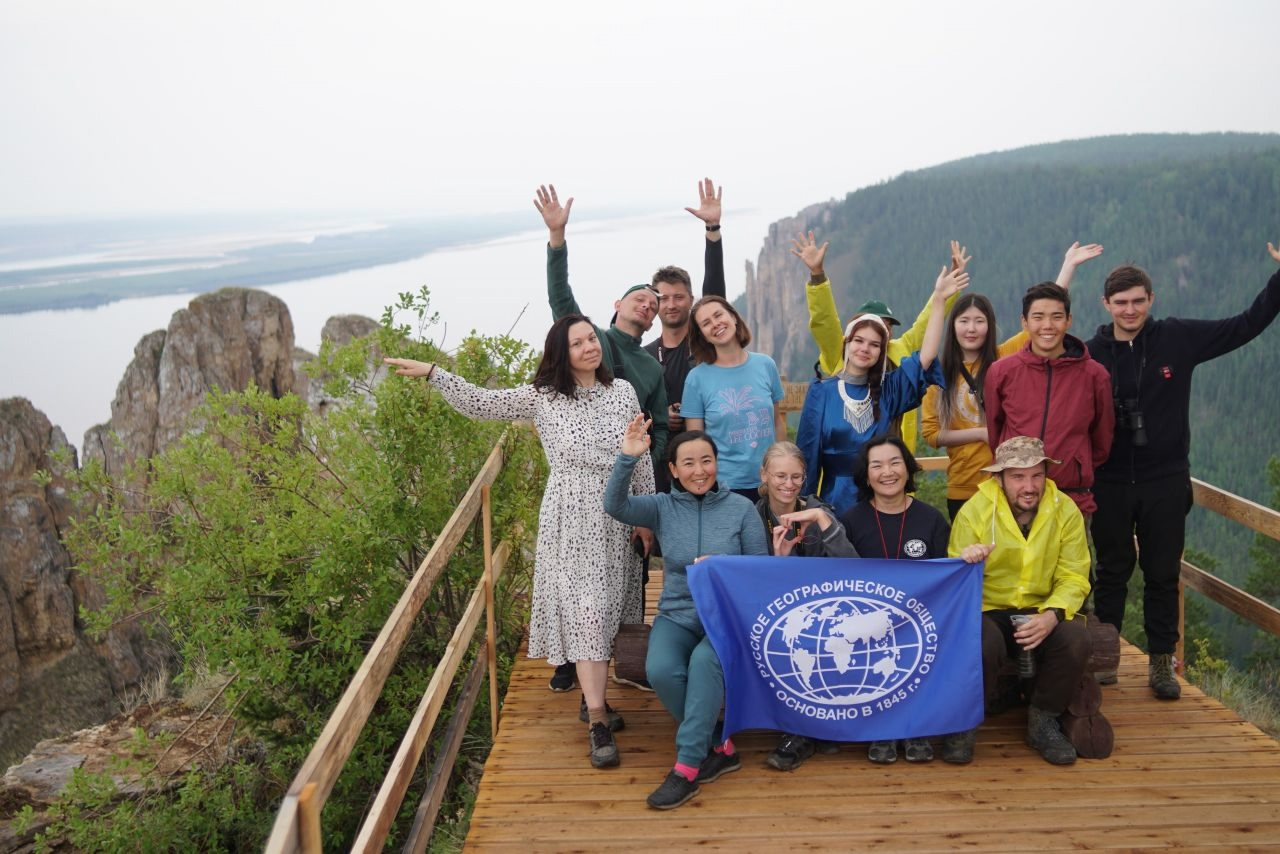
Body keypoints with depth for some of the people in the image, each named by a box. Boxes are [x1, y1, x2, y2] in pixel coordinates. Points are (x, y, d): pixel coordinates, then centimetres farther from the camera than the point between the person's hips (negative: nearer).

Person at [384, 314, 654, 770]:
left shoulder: (623, 391, 4)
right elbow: (479, 403, -4)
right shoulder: (542, 398, -3)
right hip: (572, 522, -3)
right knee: (586, 613, -8)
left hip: (618, 520, 4)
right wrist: (432, 373, -14)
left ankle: (592, 697, 29)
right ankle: (597, 722, -4)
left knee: (608, 612, 11)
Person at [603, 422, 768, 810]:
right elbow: (615, 506, -14)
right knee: (661, 669, -29)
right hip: (677, 616, 2)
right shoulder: (662, 507, 4)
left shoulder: (741, 508, 2)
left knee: (704, 661, -34)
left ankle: (688, 766, -24)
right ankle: (720, 748, -8)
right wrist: (627, 459, -27)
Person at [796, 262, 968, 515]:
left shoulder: (888, 390, 4)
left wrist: (939, 298, -11)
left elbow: (926, 356, -6)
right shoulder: (822, 392, -2)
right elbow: (808, 452, 0)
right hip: (836, 503, -2)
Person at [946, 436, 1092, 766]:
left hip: (1042, 612, 3)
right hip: (987, 610, -3)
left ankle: (1043, 721, -1)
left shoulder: (1065, 511, -3)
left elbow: (1074, 578, -6)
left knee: (1076, 638, -28)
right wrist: (964, 563, -34)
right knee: (984, 645, -35)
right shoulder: (974, 511, -9)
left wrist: (1051, 615, -26)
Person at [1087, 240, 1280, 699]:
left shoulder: (1179, 338, -2)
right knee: (1112, 572, 12)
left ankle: (1162, 663, 19)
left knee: (1163, 574, 8)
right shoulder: (1093, 353, -3)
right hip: (1110, 484, 0)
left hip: (1166, 483, 0)